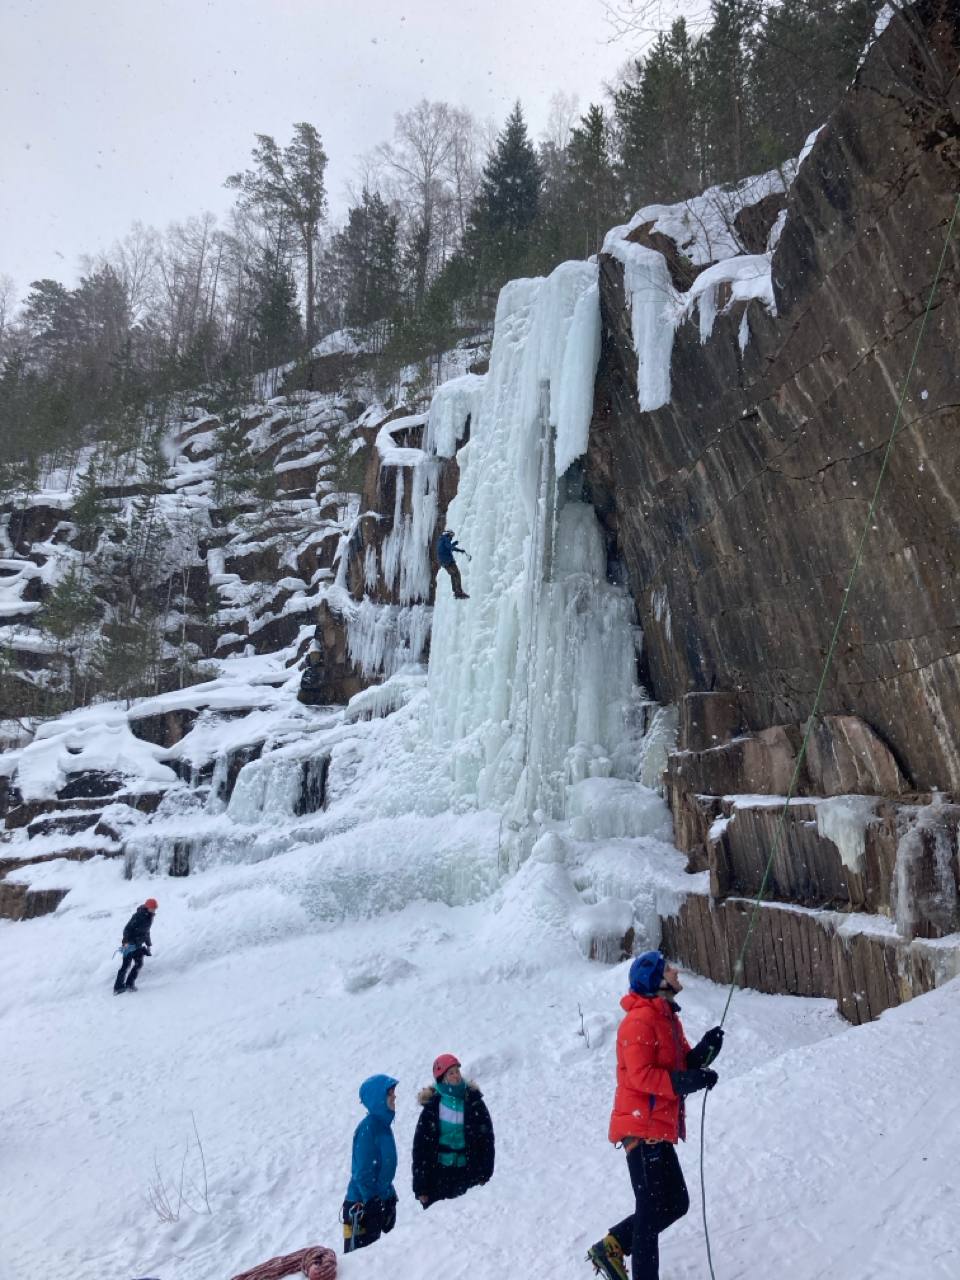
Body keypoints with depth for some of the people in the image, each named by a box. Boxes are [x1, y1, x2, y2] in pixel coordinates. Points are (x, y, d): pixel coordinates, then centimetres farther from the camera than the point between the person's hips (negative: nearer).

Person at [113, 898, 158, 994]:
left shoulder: (149, 917, 9)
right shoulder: (138, 916, -17)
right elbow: (128, 929, -21)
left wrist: (148, 944, 22)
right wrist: (126, 942, -31)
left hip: (138, 944, 8)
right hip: (130, 944, -8)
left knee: (139, 964, 2)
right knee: (126, 965, -8)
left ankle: (129, 984, 11)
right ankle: (118, 987, -3)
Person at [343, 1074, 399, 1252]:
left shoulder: (383, 1124, 6)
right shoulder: (368, 1127, -21)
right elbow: (362, 1173, -21)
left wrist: (390, 1198, 18)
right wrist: (372, 1202, -18)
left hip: (381, 1199, 9)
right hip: (363, 1205, -9)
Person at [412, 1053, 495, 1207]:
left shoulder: (473, 1101, 0)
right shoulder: (432, 1106, -3)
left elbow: (486, 1140, 1)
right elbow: (420, 1147, -1)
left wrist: (485, 1174, -5)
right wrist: (421, 1187, -2)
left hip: (467, 1173, 1)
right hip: (439, 1173, 0)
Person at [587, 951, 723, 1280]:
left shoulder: (668, 1017, 14)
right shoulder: (640, 1020, -18)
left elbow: (682, 1062, 13)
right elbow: (640, 1075, -24)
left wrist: (705, 1050, -6)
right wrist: (686, 1081, -27)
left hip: (659, 1127, 10)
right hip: (643, 1128, -10)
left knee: (674, 1203, 17)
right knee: (654, 1209, -2)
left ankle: (611, 1247, 25)